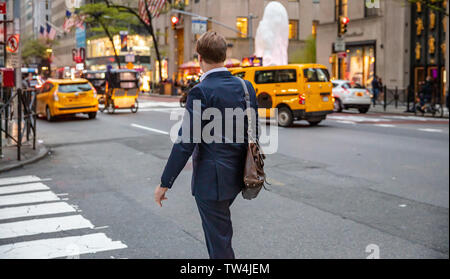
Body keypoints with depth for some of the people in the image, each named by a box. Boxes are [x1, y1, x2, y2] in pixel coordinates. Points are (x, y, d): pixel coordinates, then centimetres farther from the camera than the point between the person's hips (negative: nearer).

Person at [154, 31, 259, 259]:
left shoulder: (201, 91, -17)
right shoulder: (245, 86, 3)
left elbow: (186, 142, -19)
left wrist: (165, 183, -12)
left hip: (211, 180, -7)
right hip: (237, 176, 7)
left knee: (219, 242, 5)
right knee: (218, 232, 26)